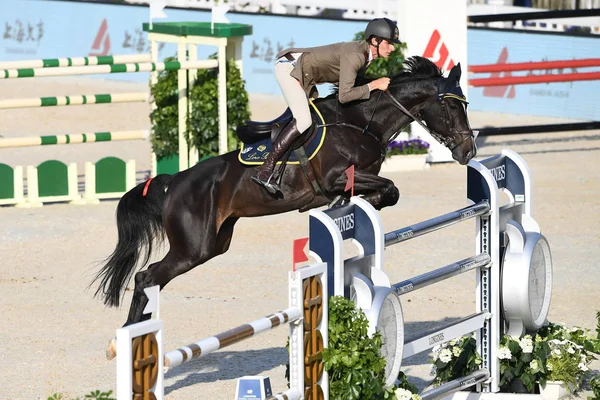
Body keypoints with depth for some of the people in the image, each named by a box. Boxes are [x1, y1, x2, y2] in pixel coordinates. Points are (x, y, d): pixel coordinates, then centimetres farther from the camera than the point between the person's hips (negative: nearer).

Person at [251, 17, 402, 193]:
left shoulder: (365, 54, 2)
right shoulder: (354, 56, -27)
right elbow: (344, 96, -32)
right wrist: (373, 85, -24)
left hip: (303, 74, 11)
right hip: (289, 68, -11)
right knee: (303, 121, -22)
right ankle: (264, 171, -23)